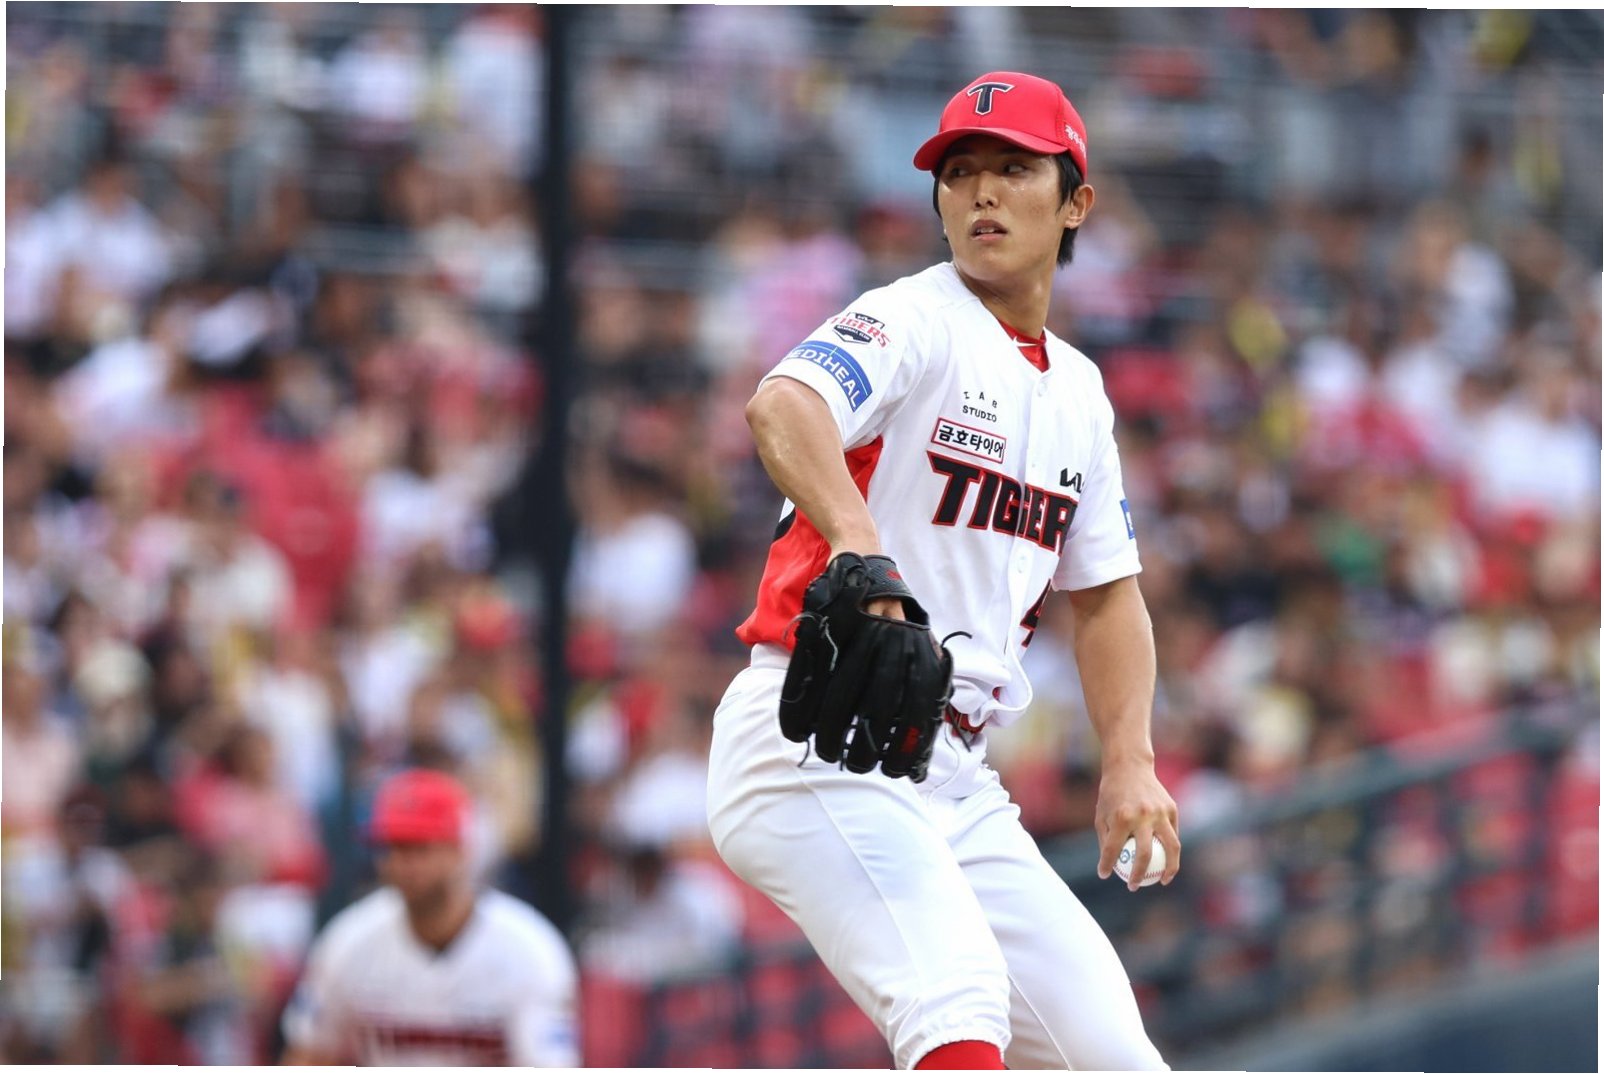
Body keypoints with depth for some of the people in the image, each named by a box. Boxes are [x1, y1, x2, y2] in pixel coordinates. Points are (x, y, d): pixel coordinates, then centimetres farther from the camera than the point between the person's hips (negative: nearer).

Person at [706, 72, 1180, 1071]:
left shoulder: (1078, 390, 18)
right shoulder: (914, 323, -7)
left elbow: (1106, 592, 24)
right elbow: (783, 405, -28)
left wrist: (1130, 760, 7)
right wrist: (855, 536, -49)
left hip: (956, 779, 8)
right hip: (817, 742, -8)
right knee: (960, 992, -30)